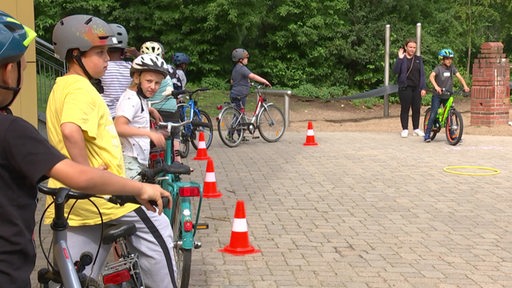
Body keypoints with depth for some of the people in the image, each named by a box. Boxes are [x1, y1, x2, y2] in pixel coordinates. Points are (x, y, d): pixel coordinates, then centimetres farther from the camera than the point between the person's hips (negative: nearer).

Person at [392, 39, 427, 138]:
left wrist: (423, 88, 0)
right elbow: (396, 71, -13)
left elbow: (422, 74, 8)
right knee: (405, 108, 0)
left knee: (416, 109, 6)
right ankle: (405, 129, 7)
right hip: (405, 88, -3)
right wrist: (400, 58, -20)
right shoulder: (402, 59, 1)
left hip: (416, 88, 3)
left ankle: (416, 129, 16)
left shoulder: (418, 59, 10)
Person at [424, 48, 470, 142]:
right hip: (437, 95, -4)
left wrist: (465, 86, -21)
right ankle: (427, 135, -4)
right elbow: (431, 76, -24)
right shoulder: (439, 68, -9)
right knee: (433, 114, -8)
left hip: (448, 95, 4)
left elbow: (459, 76, -4)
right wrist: (436, 86, -40)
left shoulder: (452, 68, 4)